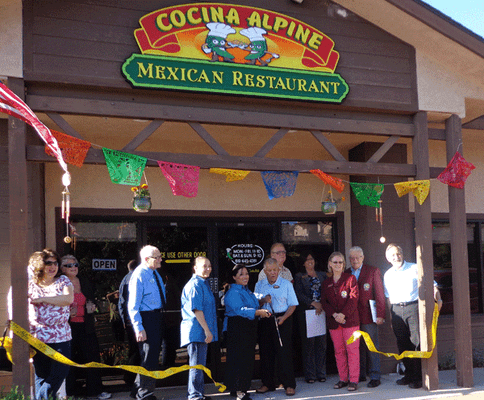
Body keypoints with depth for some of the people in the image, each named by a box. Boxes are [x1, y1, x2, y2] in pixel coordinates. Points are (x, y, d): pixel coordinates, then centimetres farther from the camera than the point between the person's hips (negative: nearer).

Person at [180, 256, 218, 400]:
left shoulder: (203, 283, 18)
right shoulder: (195, 284, -15)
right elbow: (196, 309, -21)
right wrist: (207, 330, -21)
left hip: (202, 331, 10)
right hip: (196, 330, -10)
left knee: (200, 364, 16)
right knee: (197, 364, -5)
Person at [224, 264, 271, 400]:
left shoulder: (247, 290, 17)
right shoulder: (233, 292, -12)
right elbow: (240, 310, -24)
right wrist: (259, 312, -33)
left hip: (249, 328, 9)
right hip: (236, 328, -9)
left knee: (249, 358, 10)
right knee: (238, 359, -9)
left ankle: (242, 387, 20)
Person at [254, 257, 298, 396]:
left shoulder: (286, 284, 2)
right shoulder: (259, 285, 11)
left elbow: (292, 305, -1)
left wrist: (284, 317, -16)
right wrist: (263, 301, -10)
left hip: (282, 319, -3)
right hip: (265, 321, 3)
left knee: (284, 352, -6)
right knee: (265, 352, 6)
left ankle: (289, 385, 1)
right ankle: (267, 383, 18)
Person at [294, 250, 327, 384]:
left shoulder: (322, 275, 16)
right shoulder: (299, 277, 8)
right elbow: (299, 294, -4)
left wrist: (321, 305, -7)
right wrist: (313, 303, -13)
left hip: (321, 312, 3)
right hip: (306, 313, -3)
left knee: (321, 343, 2)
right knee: (308, 343, -3)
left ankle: (321, 373, 10)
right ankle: (310, 374, 3)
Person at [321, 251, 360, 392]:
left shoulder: (350, 278, 1)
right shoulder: (326, 283, 12)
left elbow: (353, 299, -7)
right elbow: (324, 302, 6)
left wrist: (343, 314, -16)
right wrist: (334, 315, -10)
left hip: (350, 319, -4)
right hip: (333, 322, 4)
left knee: (352, 349, -4)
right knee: (339, 350, 8)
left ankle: (353, 380, 1)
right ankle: (343, 379, 17)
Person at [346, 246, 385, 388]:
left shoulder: (373, 271, 2)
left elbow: (380, 294, -1)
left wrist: (380, 315, -8)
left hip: (368, 316, -3)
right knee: (357, 347, 7)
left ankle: (375, 377, 5)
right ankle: (360, 375, 18)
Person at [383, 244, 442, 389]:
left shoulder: (415, 269, 4)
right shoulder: (388, 275, 15)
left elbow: (432, 284, 5)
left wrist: (438, 299, -11)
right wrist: (391, 317, 13)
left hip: (413, 307, -4)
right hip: (397, 310, 4)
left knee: (417, 342, -8)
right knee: (402, 344, 6)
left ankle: (418, 377, -2)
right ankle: (409, 375, 17)